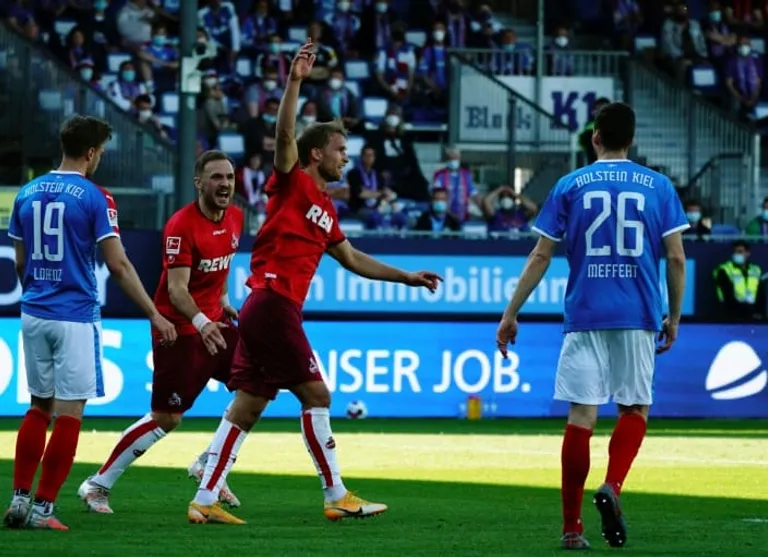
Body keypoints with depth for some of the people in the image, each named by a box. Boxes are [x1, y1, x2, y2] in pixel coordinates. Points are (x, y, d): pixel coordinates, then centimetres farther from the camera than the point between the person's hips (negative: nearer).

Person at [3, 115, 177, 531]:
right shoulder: (94, 198, -9)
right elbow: (118, 266, -12)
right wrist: (154, 314, -7)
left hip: (34, 314, 6)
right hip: (76, 318, -6)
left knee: (40, 407, 16)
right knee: (69, 414, 0)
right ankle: (42, 508, -3)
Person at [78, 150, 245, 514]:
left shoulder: (235, 218, 3)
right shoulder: (181, 226, -21)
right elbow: (177, 288, -28)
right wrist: (201, 322, -43)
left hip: (214, 323, 8)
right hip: (180, 329, -8)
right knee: (166, 419, -6)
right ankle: (98, 485, 4)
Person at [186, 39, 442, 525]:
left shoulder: (325, 209, 21)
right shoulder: (293, 183, -3)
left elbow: (354, 260, 30)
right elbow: (284, 134, -20)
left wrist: (406, 277, 29)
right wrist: (296, 82, -29)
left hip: (268, 311, 9)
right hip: (274, 304, -9)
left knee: (247, 406, 5)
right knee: (315, 395, -3)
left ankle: (205, 500, 3)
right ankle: (337, 496, 2)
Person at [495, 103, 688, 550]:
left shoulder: (571, 186, 5)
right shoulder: (658, 186, 6)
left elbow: (541, 256, 3)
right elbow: (676, 257, 1)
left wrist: (511, 314, 8)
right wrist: (674, 317, 12)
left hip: (585, 315, 0)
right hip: (639, 317, 0)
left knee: (582, 416, 0)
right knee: (636, 408, 13)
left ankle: (572, 527, 0)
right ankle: (613, 486, -13)